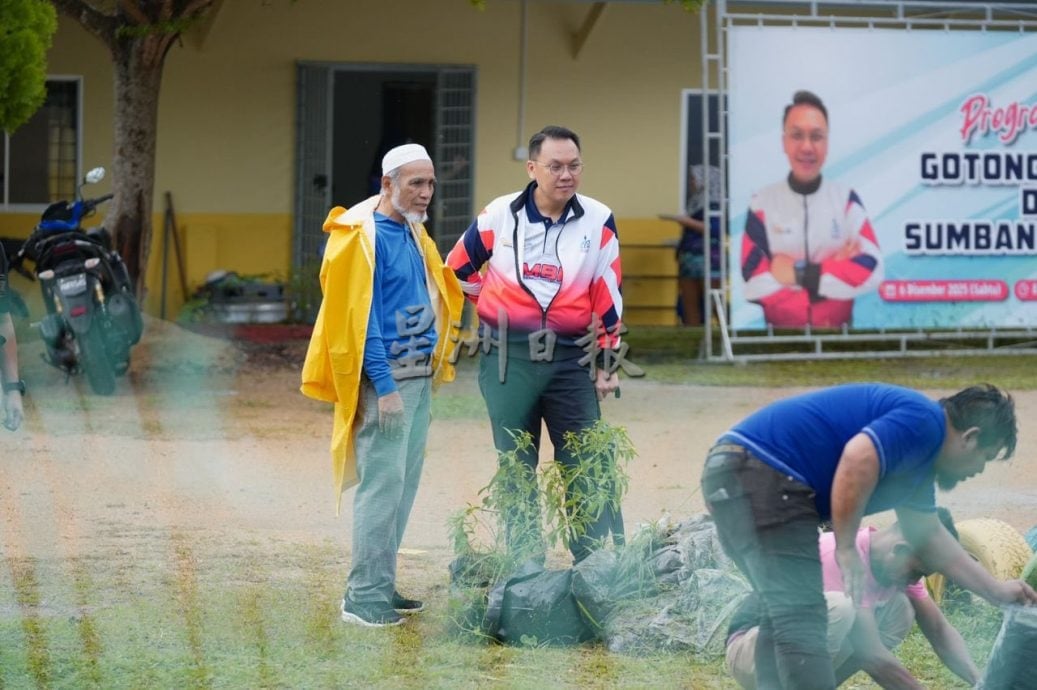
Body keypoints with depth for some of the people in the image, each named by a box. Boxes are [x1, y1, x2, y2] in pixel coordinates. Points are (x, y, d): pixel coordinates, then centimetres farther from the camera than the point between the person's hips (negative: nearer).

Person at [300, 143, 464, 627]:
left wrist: (438, 359, 15)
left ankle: (381, 586, 18)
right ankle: (363, 597, -7)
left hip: (418, 378, 9)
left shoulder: (414, 235, 13)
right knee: (382, 485, -10)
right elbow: (358, 316, -17)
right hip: (384, 377, -9)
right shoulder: (362, 237, -13)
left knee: (404, 485, 11)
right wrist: (384, 386, -19)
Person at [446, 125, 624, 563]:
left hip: (572, 360, -1)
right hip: (509, 360, 1)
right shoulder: (499, 216, -1)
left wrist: (607, 363, 2)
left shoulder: (598, 222, -2)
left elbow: (609, 298, 2)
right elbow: (457, 270, 15)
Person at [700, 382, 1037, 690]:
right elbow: (858, 457, -26)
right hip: (760, 475, -11)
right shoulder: (924, 421, -9)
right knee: (800, 618, -12)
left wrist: (996, 590, 39)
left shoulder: (919, 456, 23)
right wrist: (847, 549, -20)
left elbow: (928, 537, 35)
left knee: (785, 615, 20)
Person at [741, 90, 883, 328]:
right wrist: (836, 272, -6)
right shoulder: (762, 203, 1)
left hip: (839, 334, 2)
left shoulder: (846, 199, 5)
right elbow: (757, 285, -8)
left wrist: (800, 274, -8)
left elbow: (870, 271, -5)